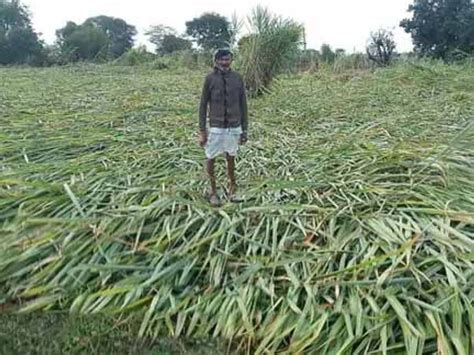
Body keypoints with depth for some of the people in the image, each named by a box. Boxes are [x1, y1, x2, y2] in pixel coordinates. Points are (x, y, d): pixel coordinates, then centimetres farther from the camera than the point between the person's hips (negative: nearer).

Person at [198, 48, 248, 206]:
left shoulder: (237, 78, 0)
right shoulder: (210, 78, -5)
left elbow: (243, 105, 6)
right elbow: (203, 105, -1)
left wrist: (244, 129, 5)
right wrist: (202, 131, -5)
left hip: (234, 127, 2)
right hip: (215, 127, -1)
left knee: (231, 159, 12)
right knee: (211, 159, 4)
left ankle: (231, 188, 28)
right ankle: (213, 191, 20)